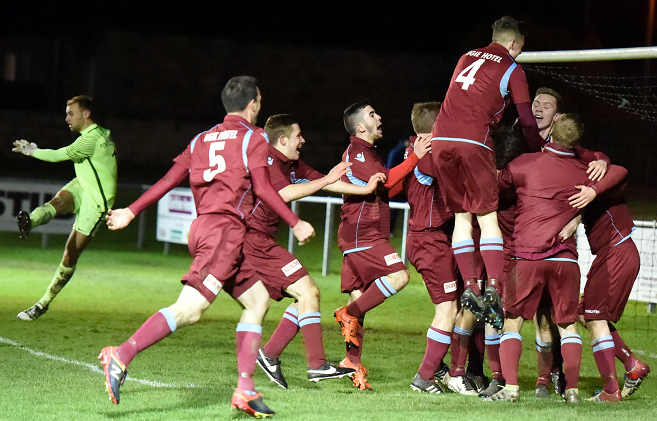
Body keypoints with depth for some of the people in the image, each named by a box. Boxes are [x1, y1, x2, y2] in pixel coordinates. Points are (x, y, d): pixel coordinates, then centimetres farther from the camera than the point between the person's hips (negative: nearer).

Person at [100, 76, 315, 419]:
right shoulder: (253, 138, 3)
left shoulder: (202, 139, 22)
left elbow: (169, 179, 13)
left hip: (201, 228, 8)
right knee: (189, 308, -19)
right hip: (225, 228, -8)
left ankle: (245, 389, 7)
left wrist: (131, 212, 16)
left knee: (257, 299, 15)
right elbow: (262, 188, -8)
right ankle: (122, 356, -32)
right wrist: (295, 224, -2)